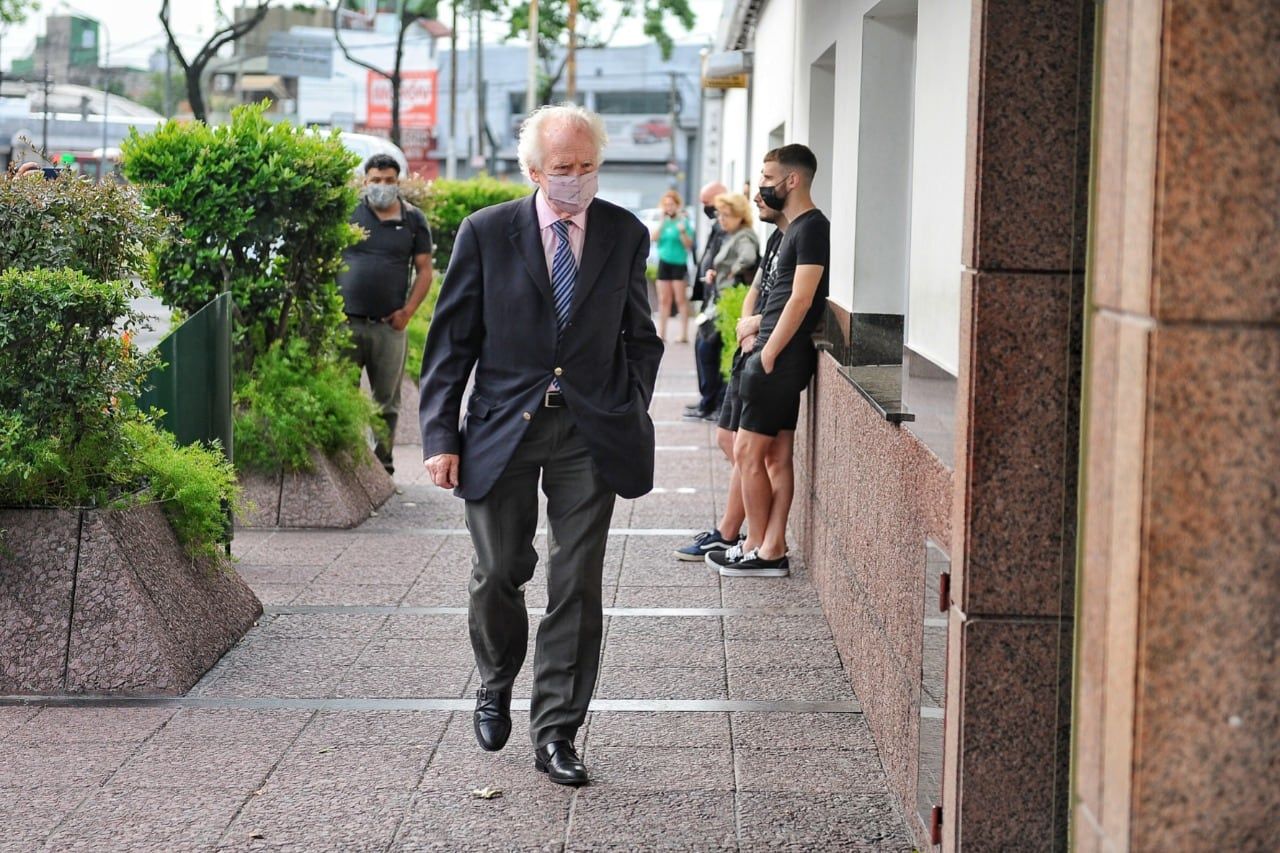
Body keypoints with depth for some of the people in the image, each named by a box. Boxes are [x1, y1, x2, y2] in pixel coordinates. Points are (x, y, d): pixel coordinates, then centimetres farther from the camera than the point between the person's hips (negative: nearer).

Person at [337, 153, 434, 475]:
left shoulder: (414, 219, 7)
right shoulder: (348, 212, 4)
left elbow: (424, 270, 8)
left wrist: (408, 311, -4)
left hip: (389, 326, 1)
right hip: (345, 322, -1)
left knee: (386, 402, 7)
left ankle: (383, 463, 16)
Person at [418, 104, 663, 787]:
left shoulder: (625, 235, 4)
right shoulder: (486, 233, -2)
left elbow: (640, 336, 14)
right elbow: (450, 341, 0)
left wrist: (632, 413, 3)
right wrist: (440, 436, -5)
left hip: (592, 434, 1)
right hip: (503, 427, -1)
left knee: (577, 586, 0)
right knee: (498, 574, 6)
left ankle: (555, 733, 9)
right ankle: (496, 687, 35)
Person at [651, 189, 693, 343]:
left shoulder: (683, 221, -4)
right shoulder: (663, 222, 8)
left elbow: (689, 245, -8)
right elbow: (654, 238, -3)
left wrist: (682, 232, -25)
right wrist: (662, 223, -11)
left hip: (679, 263, -5)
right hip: (664, 262, 5)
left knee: (680, 299, -6)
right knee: (664, 300, 8)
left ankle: (684, 334, -5)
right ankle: (661, 333, 13)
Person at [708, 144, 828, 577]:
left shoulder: (812, 228, -14)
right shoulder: (795, 228, 16)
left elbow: (800, 299, -19)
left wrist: (767, 355, -17)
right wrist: (760, 337, 13)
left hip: (782, 359, -10)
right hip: (780, 358, 10)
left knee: (748, 452, -4)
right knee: (778, 455, 9)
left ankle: (759, 550, 3)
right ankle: (771, 550, 11)